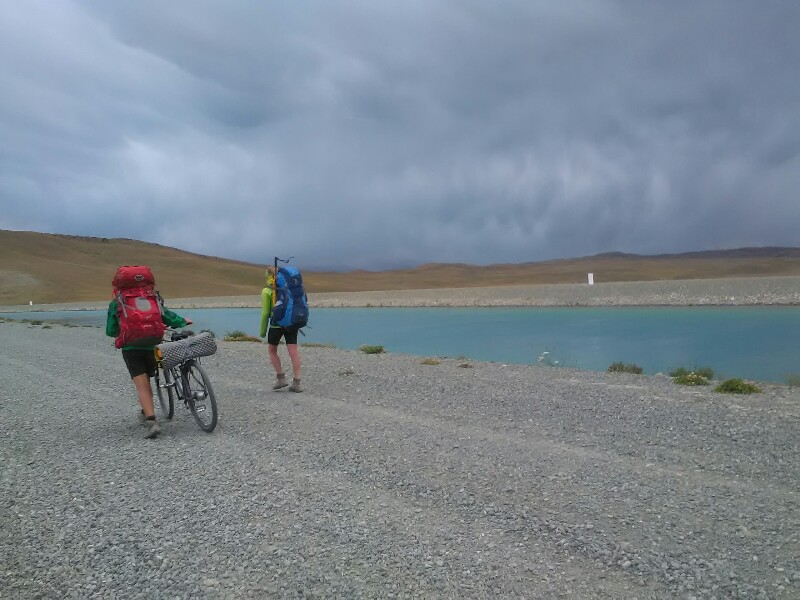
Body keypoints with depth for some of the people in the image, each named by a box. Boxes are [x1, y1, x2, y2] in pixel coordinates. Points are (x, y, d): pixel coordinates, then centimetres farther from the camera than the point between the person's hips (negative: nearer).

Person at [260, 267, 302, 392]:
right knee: (293, 352, 0)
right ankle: (296, 383, -4)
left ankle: (281, 378, 8)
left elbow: (265, 313, -5)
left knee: (272, 350, 16)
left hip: (276, 324, -4)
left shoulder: (267, 292, -4)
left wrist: (263, 330, 4)